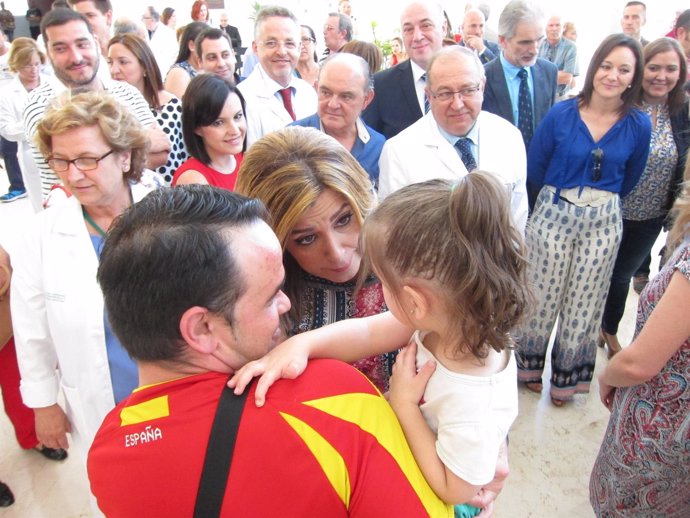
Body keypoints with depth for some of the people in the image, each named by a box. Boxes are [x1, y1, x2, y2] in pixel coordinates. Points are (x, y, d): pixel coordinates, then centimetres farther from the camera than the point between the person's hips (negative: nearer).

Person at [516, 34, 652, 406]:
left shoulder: (638, 125, -3)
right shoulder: (561, 114, -9)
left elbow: (629, 179, 11)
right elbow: (534, 169, 1)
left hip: (603, 223, 2)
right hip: (553, 215, -1)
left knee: (583, 304, 12)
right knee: (541, 298, 8)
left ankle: (567, 375, 33)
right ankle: (529, 363, 32)